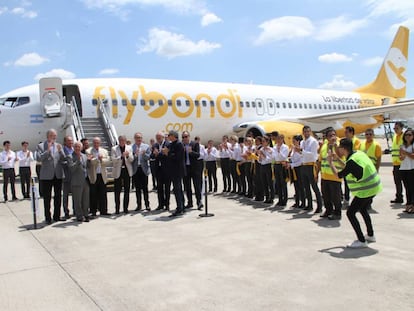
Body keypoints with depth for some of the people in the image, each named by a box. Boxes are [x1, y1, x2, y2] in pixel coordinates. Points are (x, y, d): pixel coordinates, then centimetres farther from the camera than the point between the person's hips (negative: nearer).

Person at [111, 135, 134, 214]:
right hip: (118, 171, -2)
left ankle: (125, 208, 12)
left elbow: (131, 160, 2)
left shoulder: (129, 148, 7)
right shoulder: (114, 149, 0)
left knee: (127, 191, 5)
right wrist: (121, 156, -22)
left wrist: (128, 156, -18)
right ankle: (117, 209, 8)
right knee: (117, 191, 1)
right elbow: (113, 160, -9)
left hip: (127, 171, 2)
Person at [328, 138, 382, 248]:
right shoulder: (358, 153, 6)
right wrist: (338, 159, 18)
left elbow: (339, 175, -11)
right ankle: (370, 235, 38)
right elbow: (347, 168, 21)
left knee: (350, 213, -5)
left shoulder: (352, 161, -23)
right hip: (373, 187, 10)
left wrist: (331, 162, 0)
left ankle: (361, 240, -3)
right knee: (363, 209, 28)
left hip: (365, 190, -10)